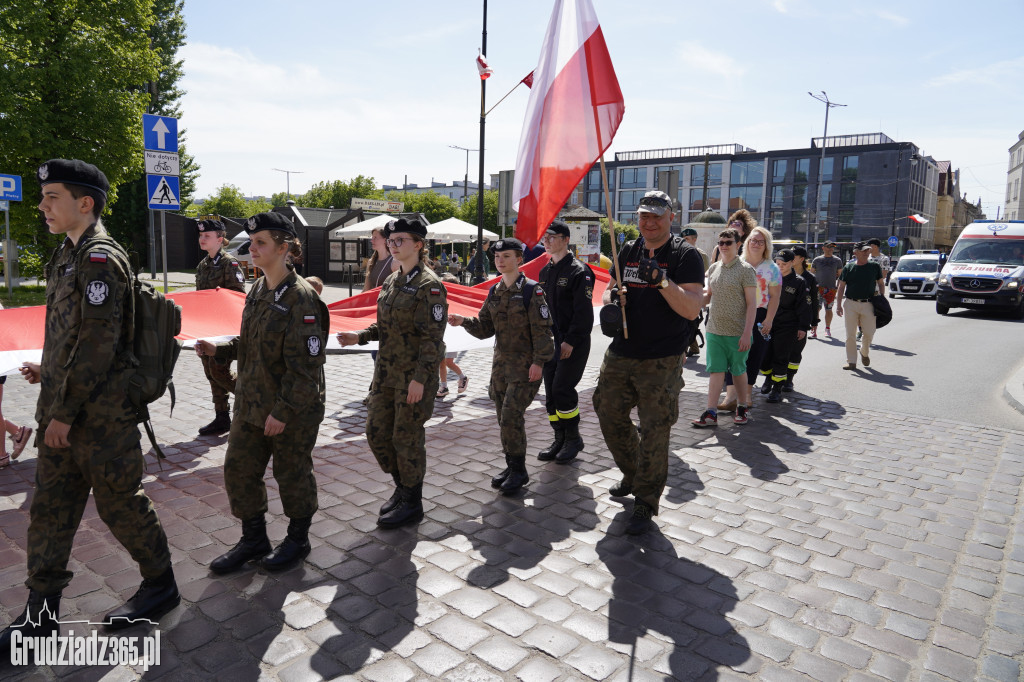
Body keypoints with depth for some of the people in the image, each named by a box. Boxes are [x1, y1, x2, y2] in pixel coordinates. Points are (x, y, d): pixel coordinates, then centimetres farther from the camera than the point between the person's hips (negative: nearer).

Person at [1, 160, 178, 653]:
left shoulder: (101, 258, -16)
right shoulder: (68, 255, 13)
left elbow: (98, 342, -21)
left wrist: (64, 411, -18)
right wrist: (50, 373, 10)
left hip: (101, 414, -9)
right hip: (62, 413, 9)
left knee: (120, 505, 5)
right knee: (49, 509, 14)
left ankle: (160, 585, 25)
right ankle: (41, 613, 27)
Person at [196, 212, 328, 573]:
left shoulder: (300, 298, -19)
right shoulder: (257, 291, 7)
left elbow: (304, 365, -21)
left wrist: (283, 410, -21)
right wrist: (218, 350, 3)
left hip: (293, 410, -8)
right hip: (251, 403, 8)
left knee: (293, 475, 9)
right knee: (238, 470, 13)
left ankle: (298, 539, 32)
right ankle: (254, 539, 32)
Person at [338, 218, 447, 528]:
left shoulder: (429, 285, -15)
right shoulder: (392, 281, 11)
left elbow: (432, 337, -18)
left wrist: (420, 378, -22)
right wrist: (360, 337, 2)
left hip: (414, 376, -8)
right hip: (386, 372, 8)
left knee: (407, 438, 2)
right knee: (376, 432, 13)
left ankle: (412, 503, 21)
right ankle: (402, 487, 34)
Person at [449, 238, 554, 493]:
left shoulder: (531, 290, -9)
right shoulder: (494, 292, 10)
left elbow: (542, 329, -12)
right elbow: (485, 328, 11)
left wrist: (538, 361, -17)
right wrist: (464, 321, -6)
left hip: (525, 364, -7)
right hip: (501, 362, 7)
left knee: (511, 416, -11)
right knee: (504, 417, 11)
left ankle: (518, 470, 4)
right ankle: (512, 466, 24)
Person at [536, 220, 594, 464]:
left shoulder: (579, 271, -11)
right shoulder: (544, 271, 14)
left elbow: (584, 311, -15)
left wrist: (570, 341, -18)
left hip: (573, 344, -8)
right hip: (550, 342, 8)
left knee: (562, 389, -9)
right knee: (551, 391, 9)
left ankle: (573, 439, 9)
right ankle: (560, 439, 21)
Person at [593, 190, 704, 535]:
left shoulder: (685, 255, -7)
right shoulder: (628, 251, 10)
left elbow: (692, 309, -16)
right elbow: (612, 288, 22)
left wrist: (661, 279, -28)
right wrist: (611, 297, -2)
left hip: (662, 363, -6)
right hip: (620, 354, 6)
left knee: (654, 432, -1)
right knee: (609, 416, 13)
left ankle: (645, 505, 14)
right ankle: (633, 476, 38)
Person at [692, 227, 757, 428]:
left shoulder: (745, 269, -7)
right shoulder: (714, 268, 10)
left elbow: (751, 303, -9)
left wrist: (747, 333, -15)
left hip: (737, 332, -4)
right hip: (714, 329, 4)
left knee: (739, 371, 9)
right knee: (716, 371, 2)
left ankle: (741, 408, 26)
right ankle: (711, 413, 4)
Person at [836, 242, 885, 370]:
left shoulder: (875, 267, 5)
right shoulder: (848, 267, 3)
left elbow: (881, 283, 13)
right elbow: (841, 287, 5)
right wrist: (839, 305, -2)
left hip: (868, 304, 0)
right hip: (850, 303, 0)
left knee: (869, 333, 1)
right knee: (850, 334, 1)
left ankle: (864, 353, 31)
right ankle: (851, 361, 9)